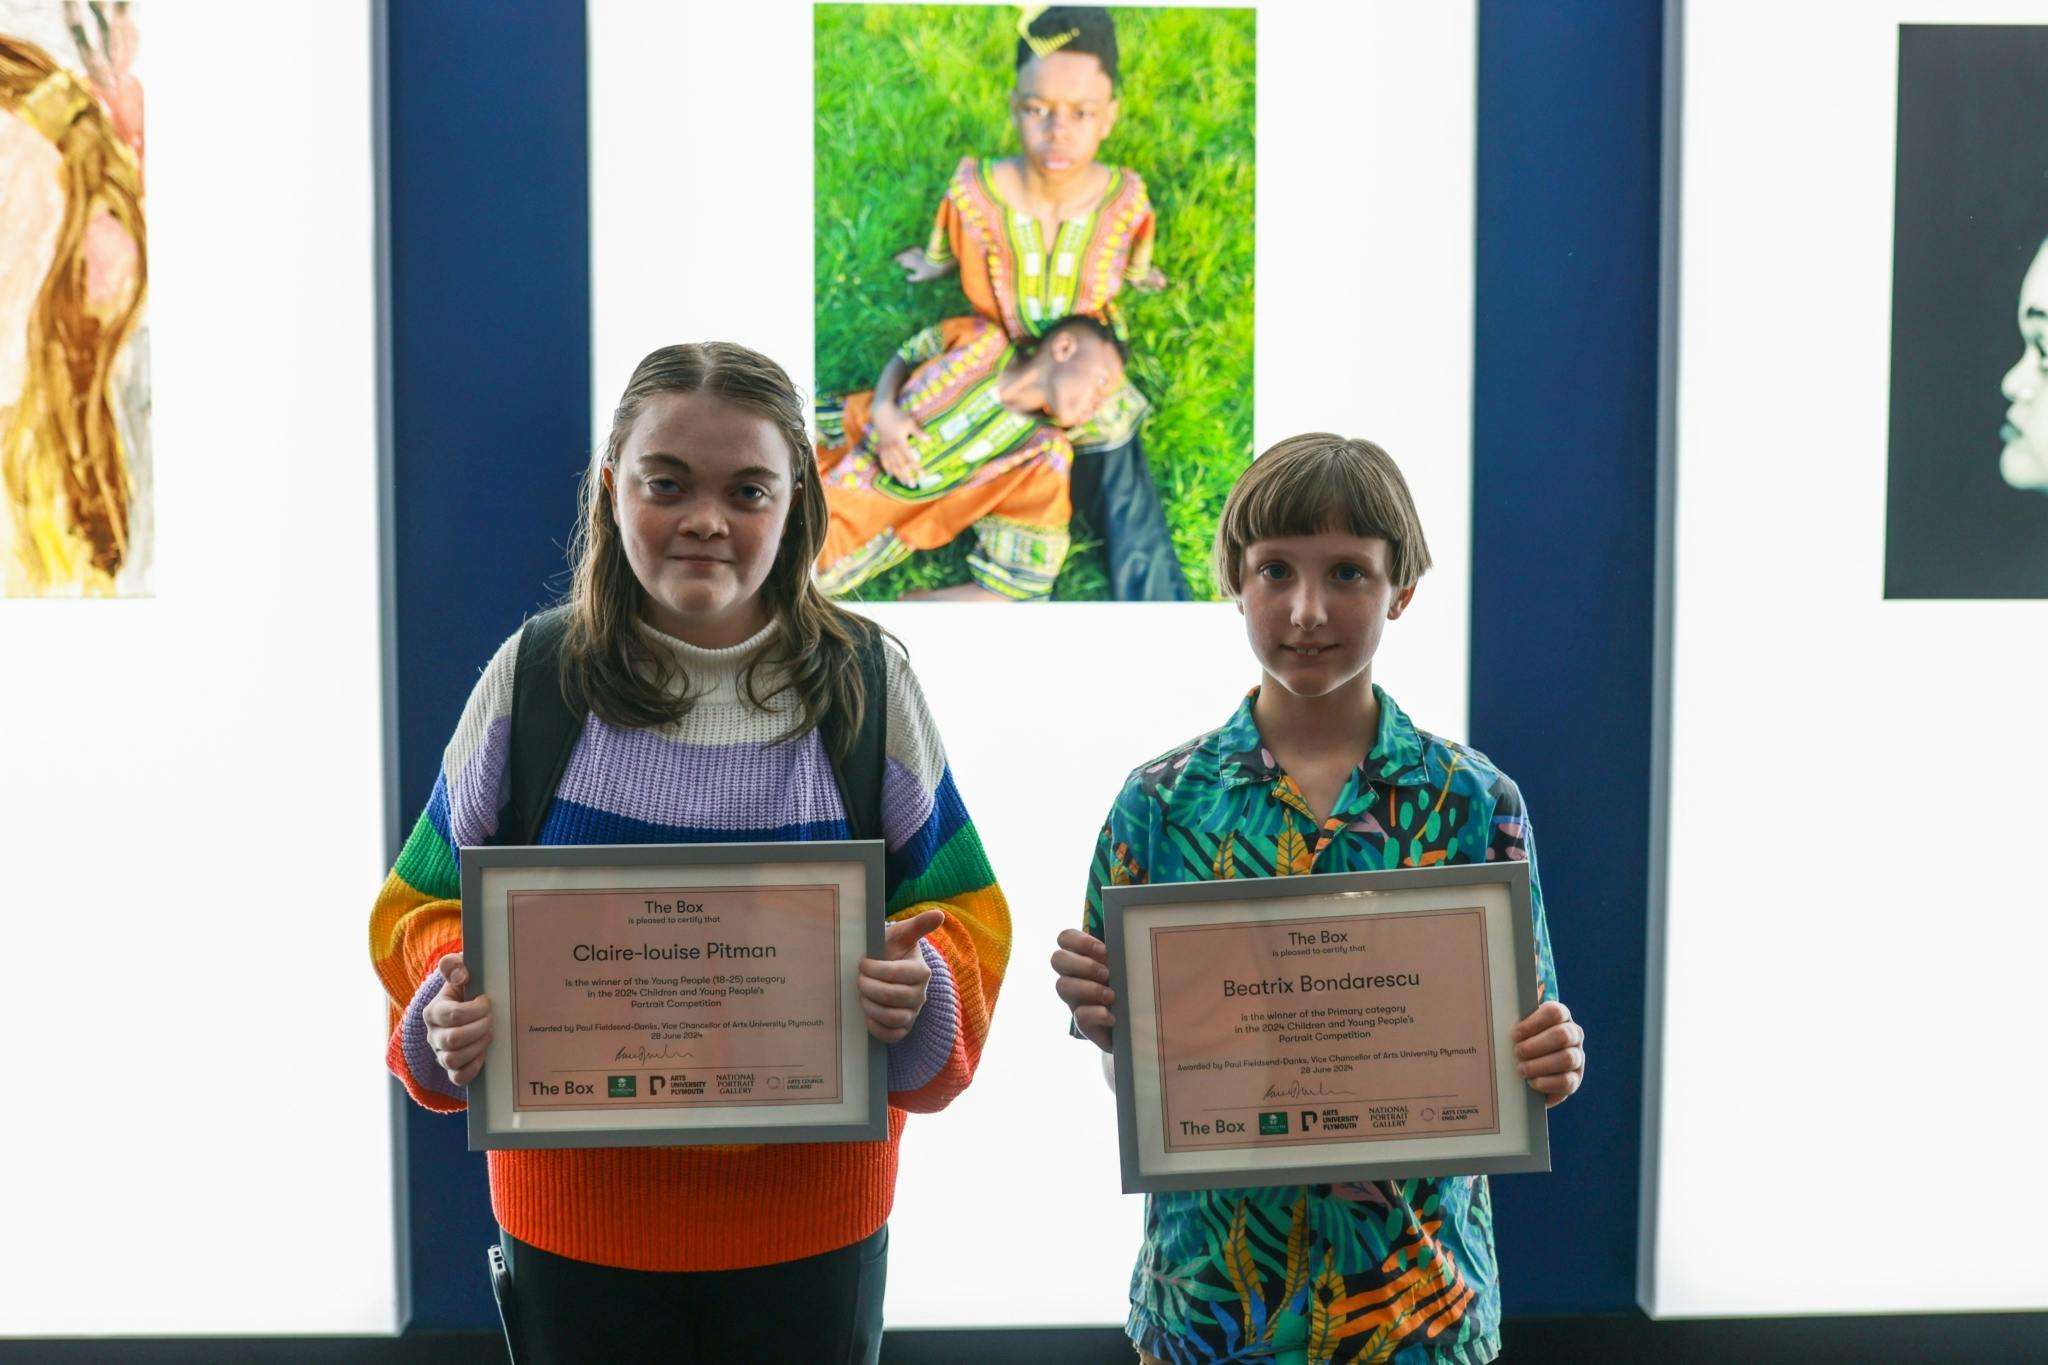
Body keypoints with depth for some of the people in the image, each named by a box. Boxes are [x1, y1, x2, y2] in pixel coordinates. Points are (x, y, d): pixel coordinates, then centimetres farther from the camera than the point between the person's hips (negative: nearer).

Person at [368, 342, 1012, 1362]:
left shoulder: (867, 685, -3)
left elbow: (961, 910, 2)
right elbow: (428, 905, 4)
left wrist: (924, 990, -19)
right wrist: (449, 1006, -16)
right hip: (574, 1215, 0)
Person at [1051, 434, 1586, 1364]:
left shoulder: (1475, 802, -5)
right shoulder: (1161, 801, -5)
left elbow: (1510, 1072, 1)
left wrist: (1551, 1067, -20)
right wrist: (1106, 1023, -19)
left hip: (1418, 1287, 0)